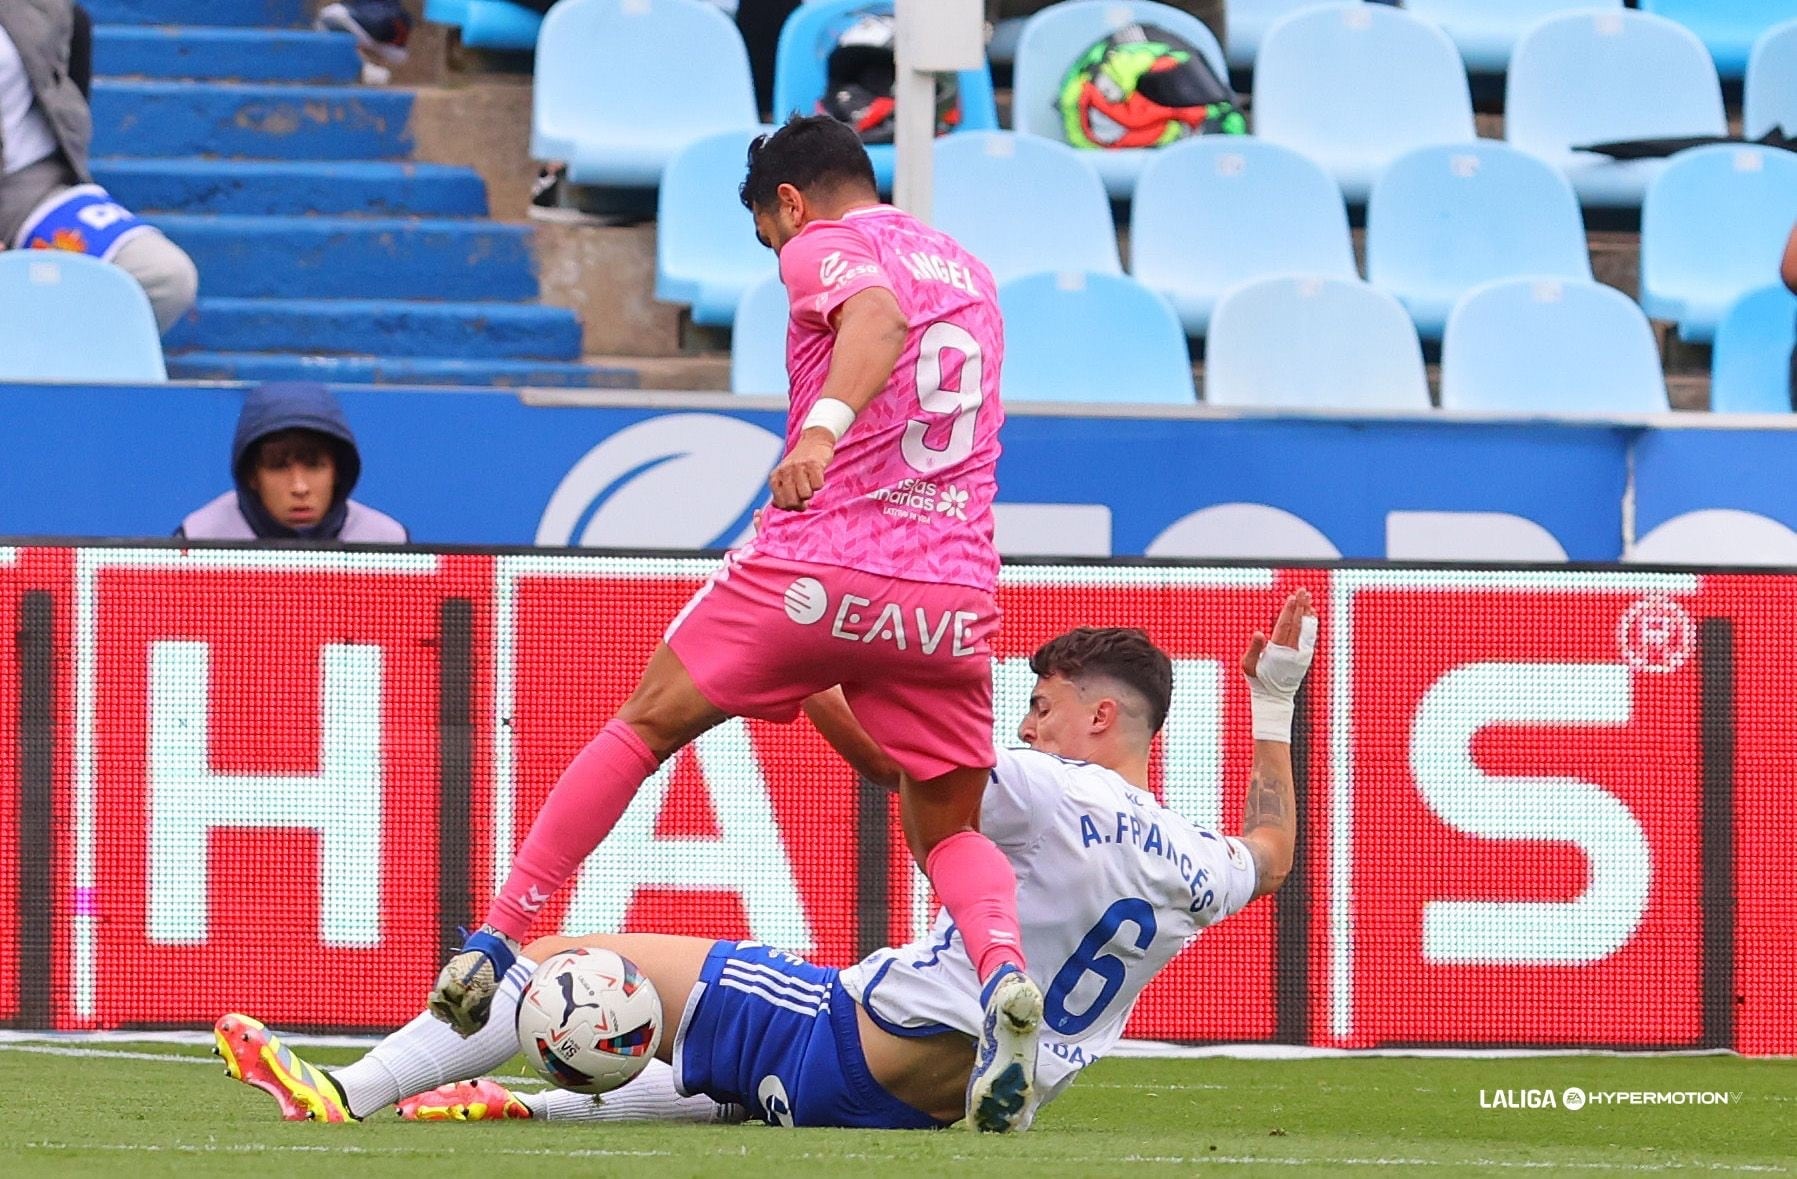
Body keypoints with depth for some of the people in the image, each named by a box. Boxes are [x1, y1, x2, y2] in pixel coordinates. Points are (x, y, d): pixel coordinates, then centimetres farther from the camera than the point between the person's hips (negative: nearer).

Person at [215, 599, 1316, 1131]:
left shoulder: (1055, 797, -19)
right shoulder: (1190, 868, 2)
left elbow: (889, 757, -20)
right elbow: (1270, 857, 26)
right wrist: (1275, 707, 31)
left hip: (853, 1043, -8)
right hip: (940, 1106, 8)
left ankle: (344, 1094, 5)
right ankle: (539, 1107, 55)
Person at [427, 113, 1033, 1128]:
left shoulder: (823, 245, 3)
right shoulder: (972, 272, 24)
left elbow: (879, 313, -21)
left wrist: (824, 424, -38)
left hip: (817, 571, -4)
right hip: (955, 599, 4)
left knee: (646, 726, 17)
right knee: (949, 832, 14)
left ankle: (497, 941, 17)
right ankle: (1003, 964, -19)